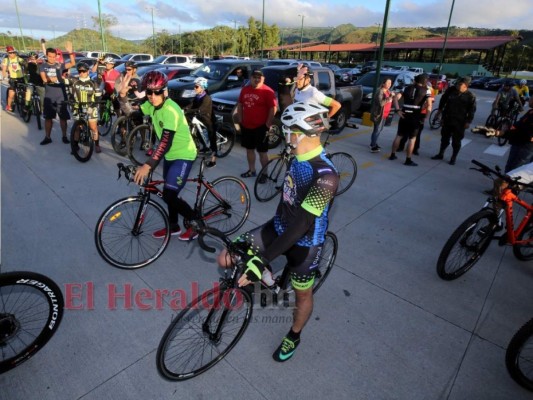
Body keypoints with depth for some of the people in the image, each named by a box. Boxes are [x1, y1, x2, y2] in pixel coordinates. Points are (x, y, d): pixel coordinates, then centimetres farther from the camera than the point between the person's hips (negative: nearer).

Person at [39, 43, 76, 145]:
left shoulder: (59, 65, 3)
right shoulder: (43, 66, 4)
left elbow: (72, 63, -11)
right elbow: (44, 78, -11)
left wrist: (70, 52, -25)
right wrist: (49, 79, -31)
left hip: (61, 95, -1)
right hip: (49, 96, 1)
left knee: (63, 117, 3)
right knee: (48, 117, 7)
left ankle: (64, 136, 14)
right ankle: (47, 137, 16)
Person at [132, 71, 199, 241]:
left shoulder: (171, 110, -27)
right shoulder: (152, 105, -1)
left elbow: (165, 142, -33)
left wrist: (147, 165, -38)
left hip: (183, 155, -9)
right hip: (170, 154, 9)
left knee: (169, 195, -11)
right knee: (170, 193, 16)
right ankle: (174, 226, 33)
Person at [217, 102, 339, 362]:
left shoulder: (325, 175, -30)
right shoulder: (298, 157, -4)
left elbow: (302, 224, -34)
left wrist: (261, 260, -36)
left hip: (304, 243, -6)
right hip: (279, 228, 7)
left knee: (302, 293, 18)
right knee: (226, 258, -6)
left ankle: (293, 337, 48)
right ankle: (267, 276, 22)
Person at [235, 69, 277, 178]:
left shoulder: (267, 91, -11)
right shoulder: (245, 89, 8)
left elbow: (273, 108, -13)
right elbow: (240, 104, 16)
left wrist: (268, 124, -14)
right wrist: (240, 120, 9)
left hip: (261, 127, -6)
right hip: (246, 126, 6)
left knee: (262, 152, 1)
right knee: (249, 149, 15)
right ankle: (251, 170, 30)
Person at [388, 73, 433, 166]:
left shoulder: (407, 88, 11)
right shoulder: (426, 90, 0)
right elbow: (429, 105, -11)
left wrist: (398, 110, 1)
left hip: (404, 115, 4)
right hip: (415, 117, -4)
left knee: (399, 136, 14)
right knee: (412, 138, 3)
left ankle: (392, 155, 19)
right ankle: (408, 160, 5)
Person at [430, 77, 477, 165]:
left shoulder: (470, 96, -10)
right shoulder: (451, 90, -3)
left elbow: (472, 110, -5)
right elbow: (443, 99, 13)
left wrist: (468, 121, -8)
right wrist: (440, 110, 14)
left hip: (459, 122, -3)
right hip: (447, 119, 3)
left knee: (456, 141, 5)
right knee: (444, 138, 14)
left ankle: (454, 158, 17)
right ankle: (440, 154, 28)